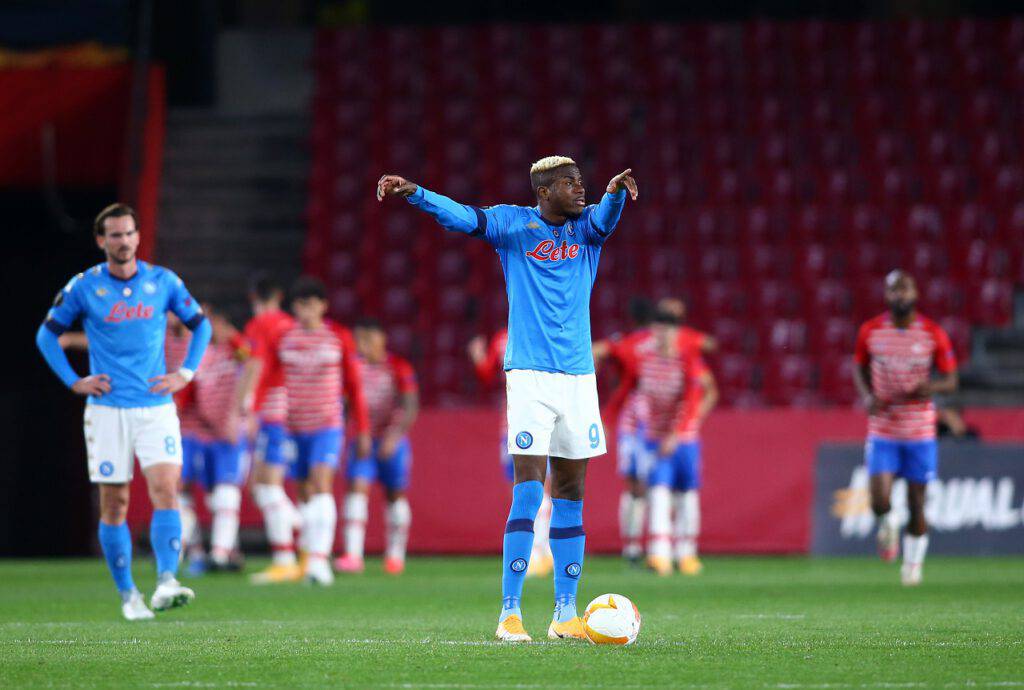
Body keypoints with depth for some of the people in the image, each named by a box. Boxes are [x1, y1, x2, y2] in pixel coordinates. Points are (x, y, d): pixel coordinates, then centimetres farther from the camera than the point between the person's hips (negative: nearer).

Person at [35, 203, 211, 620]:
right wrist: (74, 381, 1)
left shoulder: (163, 282, 4)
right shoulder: (83, 287, -1)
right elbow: (47, 334, 10)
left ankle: (166, 584, -24)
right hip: (107, 409, -1)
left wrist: (185, 374, 6)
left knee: (165, 489, -17)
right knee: (114, 504, 1)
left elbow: (200, 325, 17)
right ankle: (128, 595, 12)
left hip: (156, 406, 1)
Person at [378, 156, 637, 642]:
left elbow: (603, 220, -16)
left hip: (579, 377, 4)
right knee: (528, 494, -12)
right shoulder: (514, 224, 0)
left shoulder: (586, 225, 7)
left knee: (570, 498, 7)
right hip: (529, 376, -4)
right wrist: (414, 193, -32)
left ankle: (565, 614, 13)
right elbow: (463, 217, -14)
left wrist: (615, 192, -39)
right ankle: (509, 612, -10)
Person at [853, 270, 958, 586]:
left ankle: (913, 562, 26)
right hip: (882, 432, 0)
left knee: (917, 504, 5)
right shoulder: (871, 331, -1)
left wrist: (931, 388, -20)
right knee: (880, 501, -14)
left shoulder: (933, 334, -4)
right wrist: (867, 395, -5)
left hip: (920, 432, 0)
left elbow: (951, 380, 3)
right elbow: (859, 367, 15)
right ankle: (888, 525, 22)